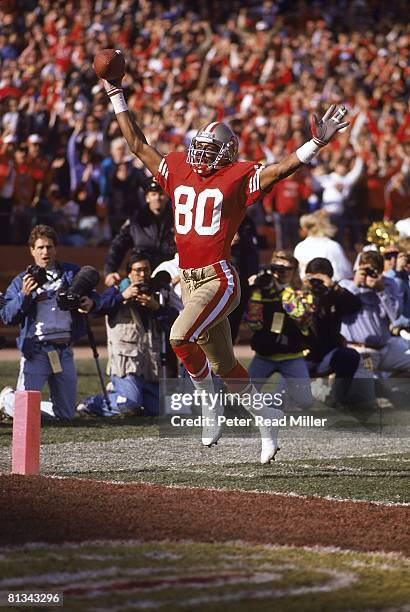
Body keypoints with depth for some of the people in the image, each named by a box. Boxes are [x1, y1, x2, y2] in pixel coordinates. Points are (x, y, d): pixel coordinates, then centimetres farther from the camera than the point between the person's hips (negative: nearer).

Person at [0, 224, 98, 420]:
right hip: (36, 351, -3)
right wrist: (24, 295, -17)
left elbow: (93, 295, 19)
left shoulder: (72, 273, 13)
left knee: (66, 415, 6)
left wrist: (91, 301, -5)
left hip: (65, 351, 3)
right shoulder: (21, 281, 7)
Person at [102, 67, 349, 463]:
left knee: (181, 336, -27)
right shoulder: (178, 171, 12)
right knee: (223, 363, 12)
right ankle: (265, 416, 27)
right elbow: (137, 144, 18)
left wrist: (316, 143, -25)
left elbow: (282, 169, -12)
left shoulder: (238, 178, -3)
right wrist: (116, 95, 18)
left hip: (219, 279, -6)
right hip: (189, 280, 6)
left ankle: (208, 400, -5)